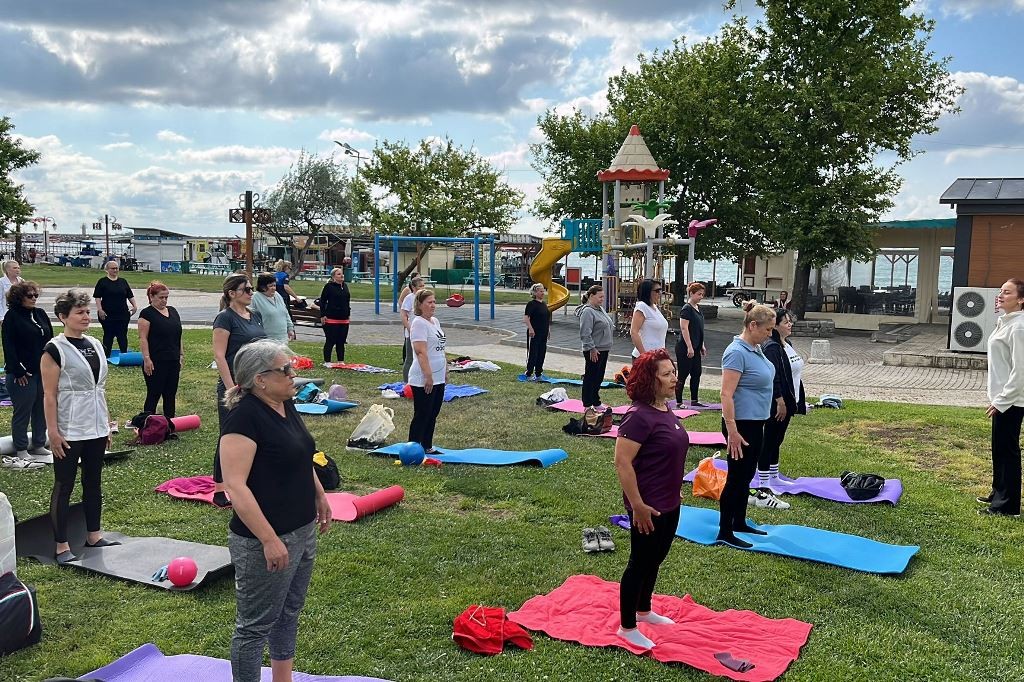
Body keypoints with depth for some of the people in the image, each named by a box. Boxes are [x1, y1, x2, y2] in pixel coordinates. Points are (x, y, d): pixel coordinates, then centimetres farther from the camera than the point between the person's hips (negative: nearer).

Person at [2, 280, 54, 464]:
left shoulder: (40, 314, 10)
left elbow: (50, 340, 14)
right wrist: (18, 371, -15)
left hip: (43, 371, 6)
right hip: (23, 374, -6)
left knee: (42, 409, 12)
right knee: (22, 411, 3)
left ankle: (39, 445, 24)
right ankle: (21, 449, 14)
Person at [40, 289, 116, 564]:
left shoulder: (95, 345, 9)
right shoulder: (55, 349, -11)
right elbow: (49, 395, -13)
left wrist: (107, 423, 14)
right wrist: (53, 432, -16)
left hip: (96, 429, 7)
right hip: (69, 433, -7)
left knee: (93, 482, 14)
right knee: (64, 486, 2)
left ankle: (94, 535, 25)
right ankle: (61, 545, 9)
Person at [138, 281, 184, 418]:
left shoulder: (172, 311, 13)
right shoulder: (147, 313, -7)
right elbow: (143, 338, -11)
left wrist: (181, 354, 14)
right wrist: (147, 359, -17)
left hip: (173, 361, 6)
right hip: (156, 363, -6)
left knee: (171, 395, 11)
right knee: (153, 395, 1)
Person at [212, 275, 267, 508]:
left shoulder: (255, 316, 12)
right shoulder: (225, 318, -11)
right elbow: (219, 355, -15)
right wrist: (231, 388, -19)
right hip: (234, 386, -7)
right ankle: (219, 491, 10)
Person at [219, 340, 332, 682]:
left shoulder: (285, 404, 5)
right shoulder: (244, 417, -22)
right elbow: (235, 485, -26)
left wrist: (319, 496, 23)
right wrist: (269, 539, -27)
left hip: (303, 532, 9)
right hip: (266, 542, -9)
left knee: (289, 612, 23)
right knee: (255, 625, 6)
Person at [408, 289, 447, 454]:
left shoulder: (434, 322, 14)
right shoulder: (419, 323, -15)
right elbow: (421, 352, -22)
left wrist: (445, 370, 21)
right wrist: (428, 376, -24)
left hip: (438, 378, 9)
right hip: (423, 380, -9)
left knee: (432, 415, 14)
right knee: (421, 416, -3)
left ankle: (427, 447, 24)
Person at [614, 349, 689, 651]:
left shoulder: (665, 410, 5)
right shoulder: (640, 416, -24)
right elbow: (622, 462, -26)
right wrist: (637, 506, -23)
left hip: (670, 504, 9)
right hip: (649, 507, -9)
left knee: (655, 559, 23)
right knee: (640, 563, 5)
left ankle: (643, 610, 42)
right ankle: (627, 627, 21)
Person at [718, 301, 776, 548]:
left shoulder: (756, 349, 8)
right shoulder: (737, 352, -20)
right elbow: (726, 394, -24)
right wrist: (732, 431, -26)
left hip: (756, 423, 9)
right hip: (742, 424, -9)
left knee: (746, 476, 18)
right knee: (736, 478, -1)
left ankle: (740, 523, 31)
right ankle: (725, 533, 9)